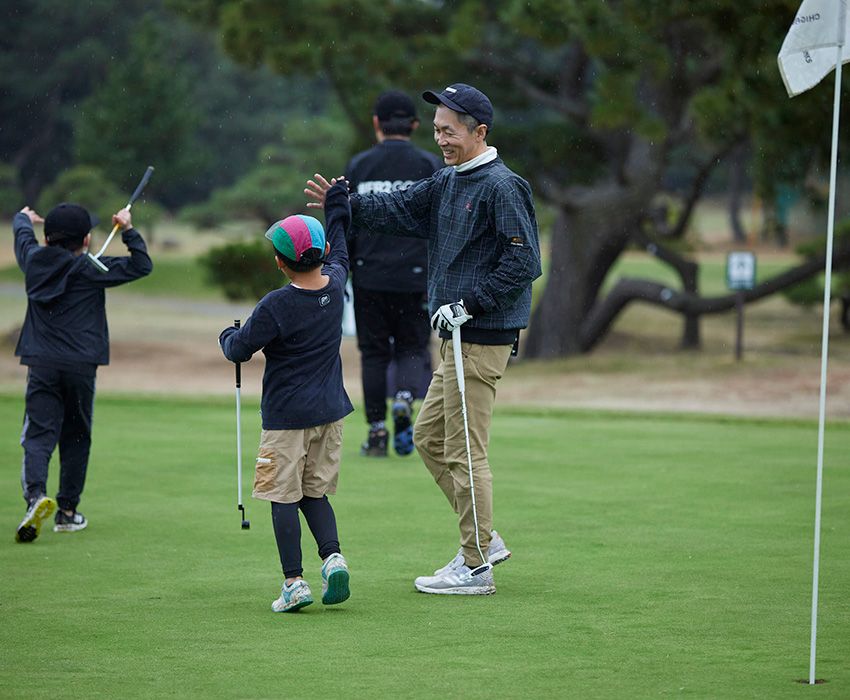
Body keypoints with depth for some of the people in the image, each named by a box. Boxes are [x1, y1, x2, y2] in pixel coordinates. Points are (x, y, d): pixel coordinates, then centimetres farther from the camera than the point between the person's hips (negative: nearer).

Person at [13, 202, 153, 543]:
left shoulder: (34, 259, 6)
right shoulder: (91, 270, -5)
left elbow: (22, 234, 30)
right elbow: (141, 266, -3)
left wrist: (24, 217, 52)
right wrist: (128, 230, 3)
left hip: (40, 364, 2)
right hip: (81, 364, -2)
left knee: (38, 436, -5)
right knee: (75, 437, 11)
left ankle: (36, 493, -31)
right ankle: (67, 511, 14)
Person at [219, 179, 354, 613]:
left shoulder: (275, 306, -17)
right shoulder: (336, 285, -1)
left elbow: (239, 350, -9)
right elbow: (338, 251, 21)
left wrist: (228, 336, 14)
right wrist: (338, 205, 35)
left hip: (286, 417, -6)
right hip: (330, 411, 6)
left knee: (284, 496, 0)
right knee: (315, 492, 15)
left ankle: (293, 581, -5)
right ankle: (333, 555, -6)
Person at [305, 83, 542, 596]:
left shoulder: (502, 187, -15)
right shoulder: (448, 183, 14)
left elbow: (523, 260, -20)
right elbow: (399, 210, 19)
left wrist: (467, 304, -20)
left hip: (484, 339, -10)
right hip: (459, 338, 10)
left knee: (464, 452, -5)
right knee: (430, 437, 16)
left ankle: (475, 567, 2)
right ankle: (485, 539, 23)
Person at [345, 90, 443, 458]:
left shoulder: (358, 166, 4)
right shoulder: (430, 166, 1)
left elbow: (343, 227, 4)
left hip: (369, 276, 1)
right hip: (415, 276, 0)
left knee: (374, 353, 9)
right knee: (412, 348, 10)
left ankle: (377, 431, 5)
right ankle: (404, 400, -19)